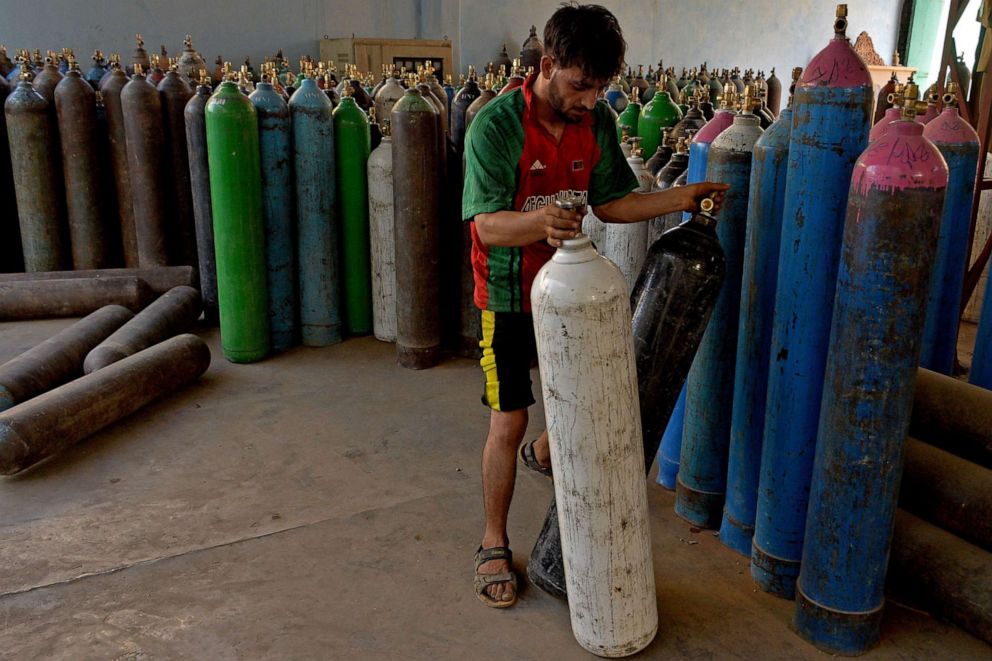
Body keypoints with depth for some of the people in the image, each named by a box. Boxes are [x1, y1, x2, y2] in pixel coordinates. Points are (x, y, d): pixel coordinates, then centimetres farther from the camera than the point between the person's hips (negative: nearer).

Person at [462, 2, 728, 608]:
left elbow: (611, 203, 3)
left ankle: (542, 453, 54)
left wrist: (686, 197, -8)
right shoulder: (496, 126, -22)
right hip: (510, 294, -5)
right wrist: (538, 222, -47)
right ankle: (495, 544, 17)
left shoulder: (598, 122, -4)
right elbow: (487, 224, -27)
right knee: (508, 423, -3)